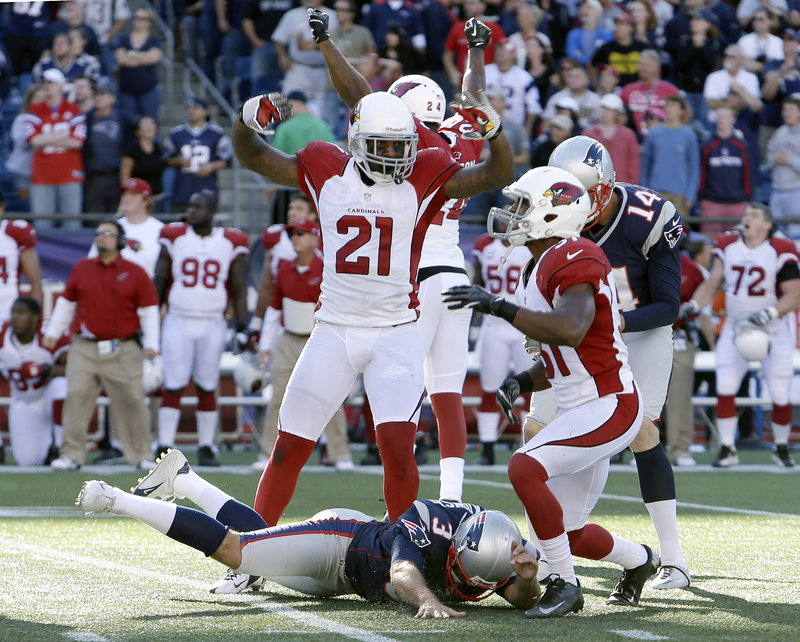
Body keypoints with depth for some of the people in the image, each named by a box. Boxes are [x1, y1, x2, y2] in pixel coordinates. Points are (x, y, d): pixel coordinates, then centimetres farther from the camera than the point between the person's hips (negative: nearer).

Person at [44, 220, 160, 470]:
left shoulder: (135, 273, 3)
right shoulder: (81, 269, 11)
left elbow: (149, 310, 3)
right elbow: (66, 302, 19)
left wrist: (151, 344, -5)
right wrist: (53, 332, 15)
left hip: (123, 353, -2)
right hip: (85, 349, 2)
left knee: (131, 401, -1)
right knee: (76, 396, -8)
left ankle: (141, 455, 9)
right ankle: (72, 454, -4)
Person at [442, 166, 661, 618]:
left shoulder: (575, 260, -17)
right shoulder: (541, 268, 14)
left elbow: (570, 330, -35)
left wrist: (499, 307, -34)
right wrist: (523, 383, 3)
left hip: (609, 406, -10)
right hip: (582, 410, 10)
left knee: (525, 468, -26)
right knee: (569, 533, 15)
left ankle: (565, 584, -14)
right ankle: (639, 560, 43)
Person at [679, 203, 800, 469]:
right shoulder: (728, 246, 1)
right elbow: (712, 283, 6)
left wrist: (769, 313, -28)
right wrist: (693, 305, -11)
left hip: (774, 330, -3)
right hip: (735, 327, 3)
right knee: (724, 388, -10)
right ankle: (727, 449, 1)